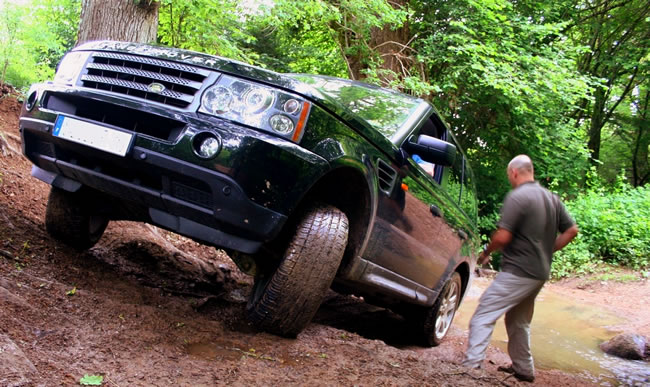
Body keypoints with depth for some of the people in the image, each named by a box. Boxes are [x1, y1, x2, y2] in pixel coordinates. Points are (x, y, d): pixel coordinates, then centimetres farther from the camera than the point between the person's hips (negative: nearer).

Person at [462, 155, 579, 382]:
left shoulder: (517, 196, -16)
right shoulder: (551, 198, 11)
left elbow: (502, 236, -21)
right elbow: (571, 230, 14)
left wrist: (486, 253, -3)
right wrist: (547, 251, 17)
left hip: (517, 272, -9)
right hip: (540, 273, 9)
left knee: (483, 316, -7)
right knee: (519, 321, 23)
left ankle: (471, 366, -12)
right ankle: (523, 369, 32)